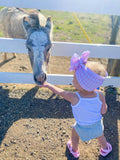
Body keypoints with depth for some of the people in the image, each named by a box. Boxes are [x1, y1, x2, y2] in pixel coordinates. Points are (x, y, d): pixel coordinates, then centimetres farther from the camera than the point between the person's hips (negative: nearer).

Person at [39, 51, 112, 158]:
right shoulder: (100, 95, -30)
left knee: (74, 133, 31)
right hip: (97, 125, 2)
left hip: (82, 128, -1)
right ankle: (105, 149, 63)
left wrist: (47, 85, -2)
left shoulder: (74, 98, -37)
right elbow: (103, 111, -15)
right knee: (100, 135, 33)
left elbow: (60, 92, -19)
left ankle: (74, 151, 59)